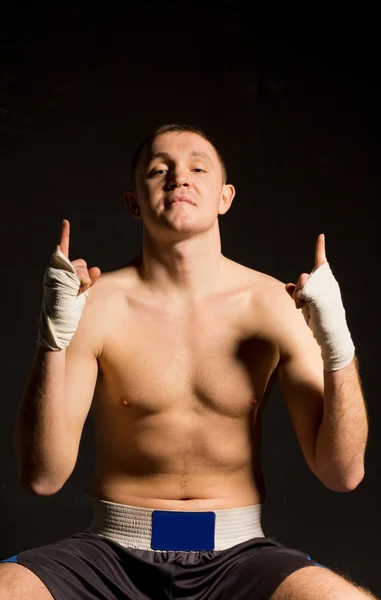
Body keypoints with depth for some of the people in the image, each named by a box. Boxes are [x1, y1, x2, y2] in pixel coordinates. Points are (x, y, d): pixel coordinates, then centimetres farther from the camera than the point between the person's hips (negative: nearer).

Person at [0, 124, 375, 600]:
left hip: (235, 554, 1)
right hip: (114, 554, 0)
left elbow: (342, 473, -4)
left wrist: (338, 347, -17)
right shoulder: (96, 303, -5)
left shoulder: (273, 304, -3)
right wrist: (53, 342, -20)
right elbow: (42, 476, -9)